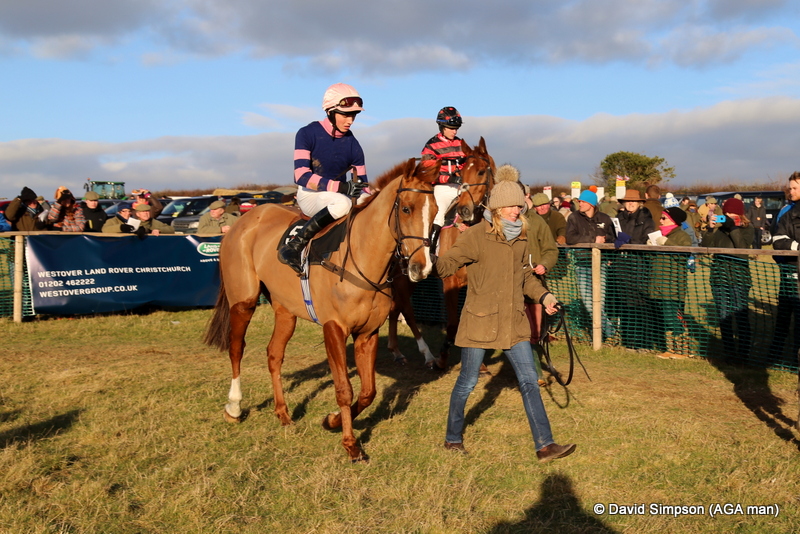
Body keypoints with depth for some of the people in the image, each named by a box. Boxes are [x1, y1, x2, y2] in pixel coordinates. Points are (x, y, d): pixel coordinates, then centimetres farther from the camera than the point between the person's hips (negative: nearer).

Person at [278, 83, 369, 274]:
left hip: (337, 195, 6)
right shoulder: (307, 134, -12)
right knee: (343, 203, -37)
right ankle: (293, 246, -33)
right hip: (310, 196, -5)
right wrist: (342, 187, -31)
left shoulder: (353, 145, 1)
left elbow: (362, 185, 5)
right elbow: (302, 176, -21)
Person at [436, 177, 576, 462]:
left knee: (529, 380, 4)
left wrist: (543, 295, 4)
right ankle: (453, 437, 27)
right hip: (479, 321, -5)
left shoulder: (521, 237, 7)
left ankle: (545, 444, 10)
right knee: (467, 382, 7)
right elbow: (444, 266, -18)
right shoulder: (476, 236, -12)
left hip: (514, 322, 5)